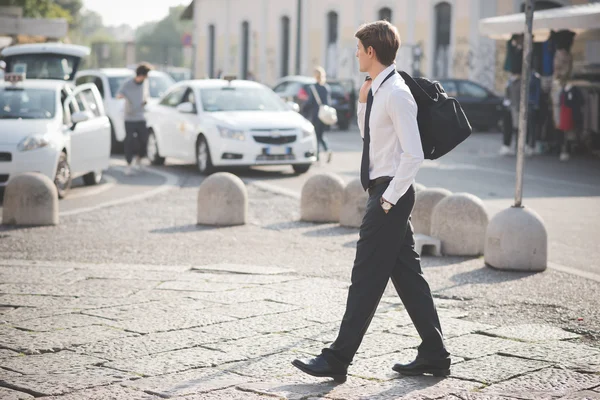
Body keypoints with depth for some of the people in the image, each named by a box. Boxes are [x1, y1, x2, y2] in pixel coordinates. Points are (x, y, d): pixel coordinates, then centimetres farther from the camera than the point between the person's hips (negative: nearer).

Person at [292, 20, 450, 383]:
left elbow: (413, 154, -22)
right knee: (407, 274, 12)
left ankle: (338, 360, -1)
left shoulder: (396, 94, -17)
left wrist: (387, 199, -20)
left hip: (390, 193, -10)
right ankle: (434, 356, 19)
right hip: (384, 192, 10)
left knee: (367, 278, -6)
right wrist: (363, 103, 12)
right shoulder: (378, 91, 12)